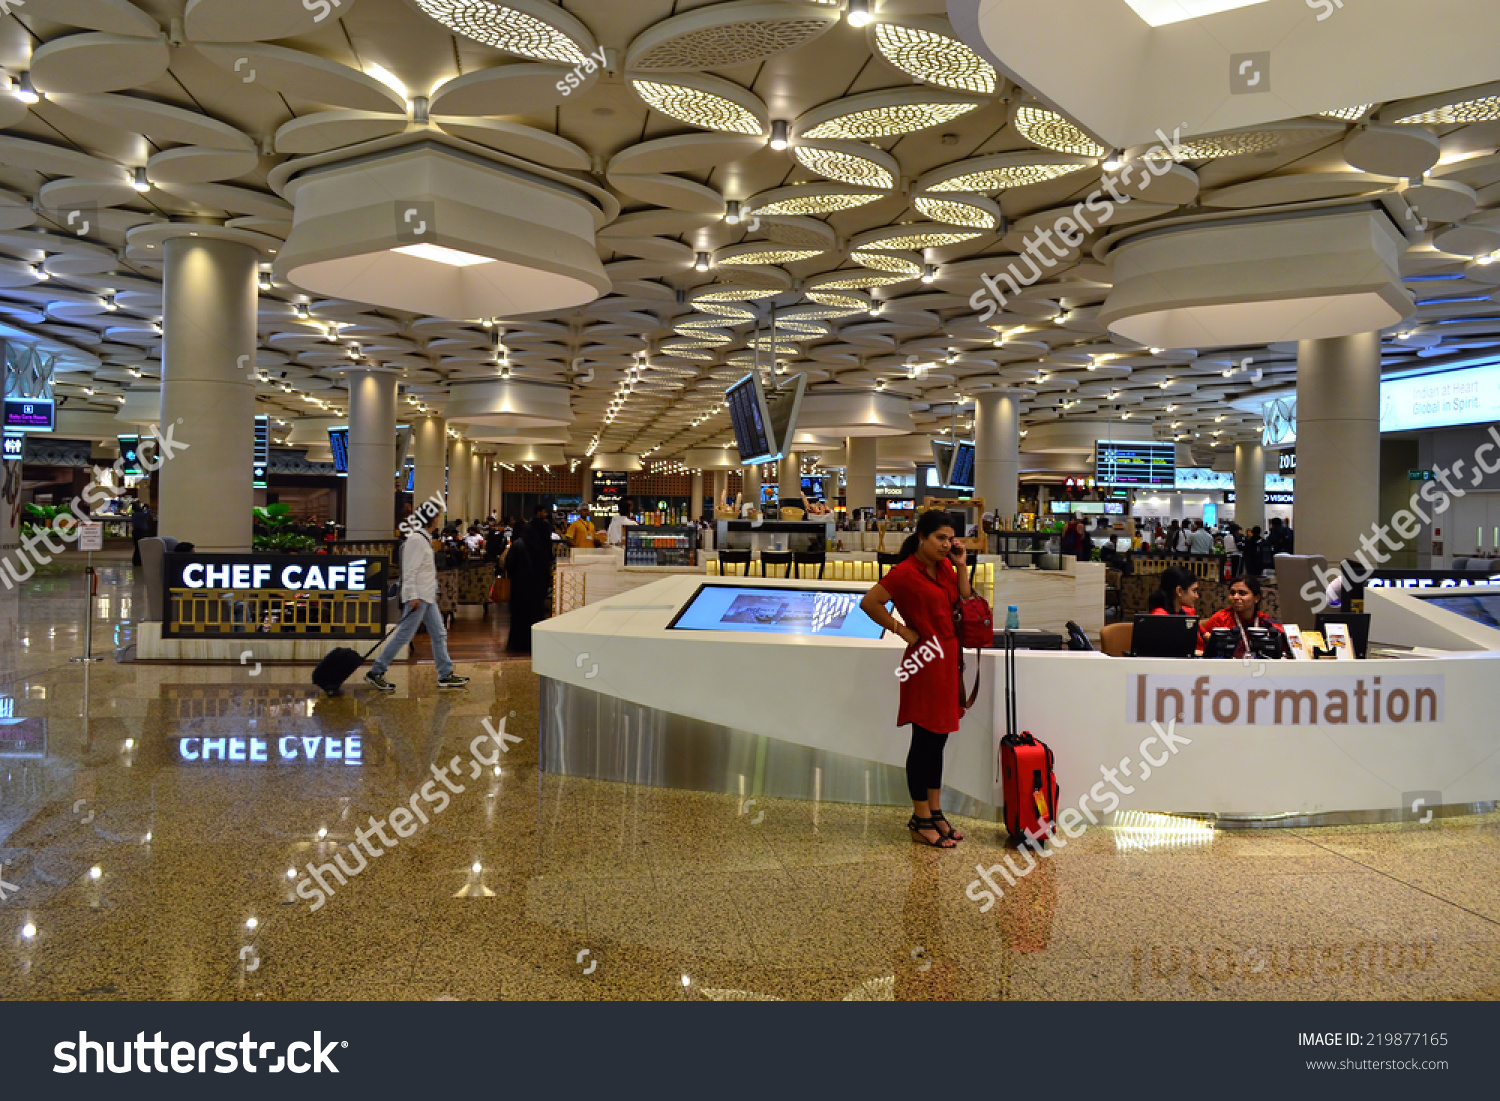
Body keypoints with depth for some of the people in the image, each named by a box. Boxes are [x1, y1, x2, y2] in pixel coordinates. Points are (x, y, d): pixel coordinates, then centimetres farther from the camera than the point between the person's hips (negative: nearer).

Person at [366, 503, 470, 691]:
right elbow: (409, 570, -19)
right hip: (418, 597, -10)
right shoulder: (416, 539, -14)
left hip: (428, 597, 10)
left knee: (439, 635, 9)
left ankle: (446, 675, 13)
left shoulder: (425, 539, 16)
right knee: (404, 635, -8)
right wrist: (413, 596, -22)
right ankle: (376, 672, -1)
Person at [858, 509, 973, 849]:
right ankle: (920, 821, 12)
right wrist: (902, 630, -12)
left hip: (948, 660, 8)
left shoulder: (945, 567, 10)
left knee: (938, 739, 15)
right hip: (926, 661, -8)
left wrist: (961, 567, 2)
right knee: (925, 741, 1)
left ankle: (935, 813, 27)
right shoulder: (906, 572, -14)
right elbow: (869, 602, -17)